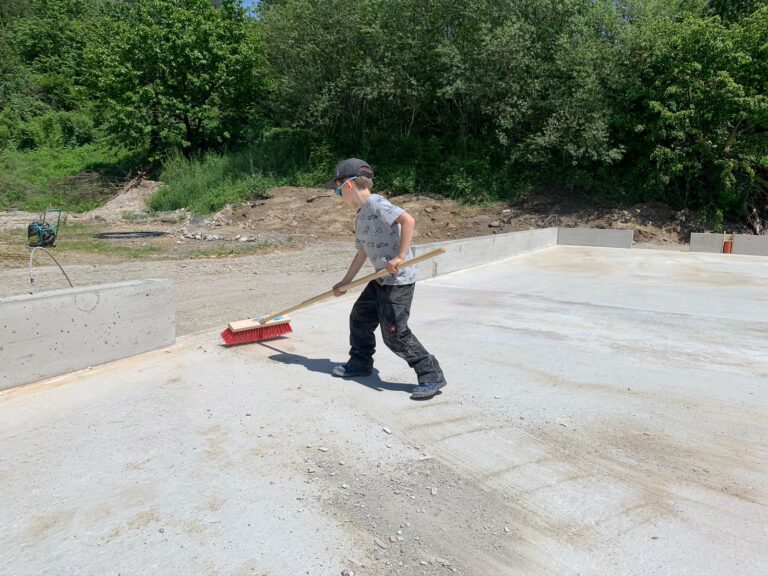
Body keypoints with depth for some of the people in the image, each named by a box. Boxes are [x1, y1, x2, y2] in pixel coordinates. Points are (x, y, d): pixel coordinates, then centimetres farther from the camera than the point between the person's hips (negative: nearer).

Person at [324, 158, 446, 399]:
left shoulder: (375, 203, -13)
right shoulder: (361, 218, 17)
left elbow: (408, 220, -25)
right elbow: (362, 253, 24)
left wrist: (400, 257, -28)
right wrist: (344, 282, 28)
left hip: (399, 279, -10)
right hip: (381, 279, 10)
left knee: (394, 332, -9)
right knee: (359, 317, 18)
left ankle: (431, 375, 1)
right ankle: (361, 362, 36)